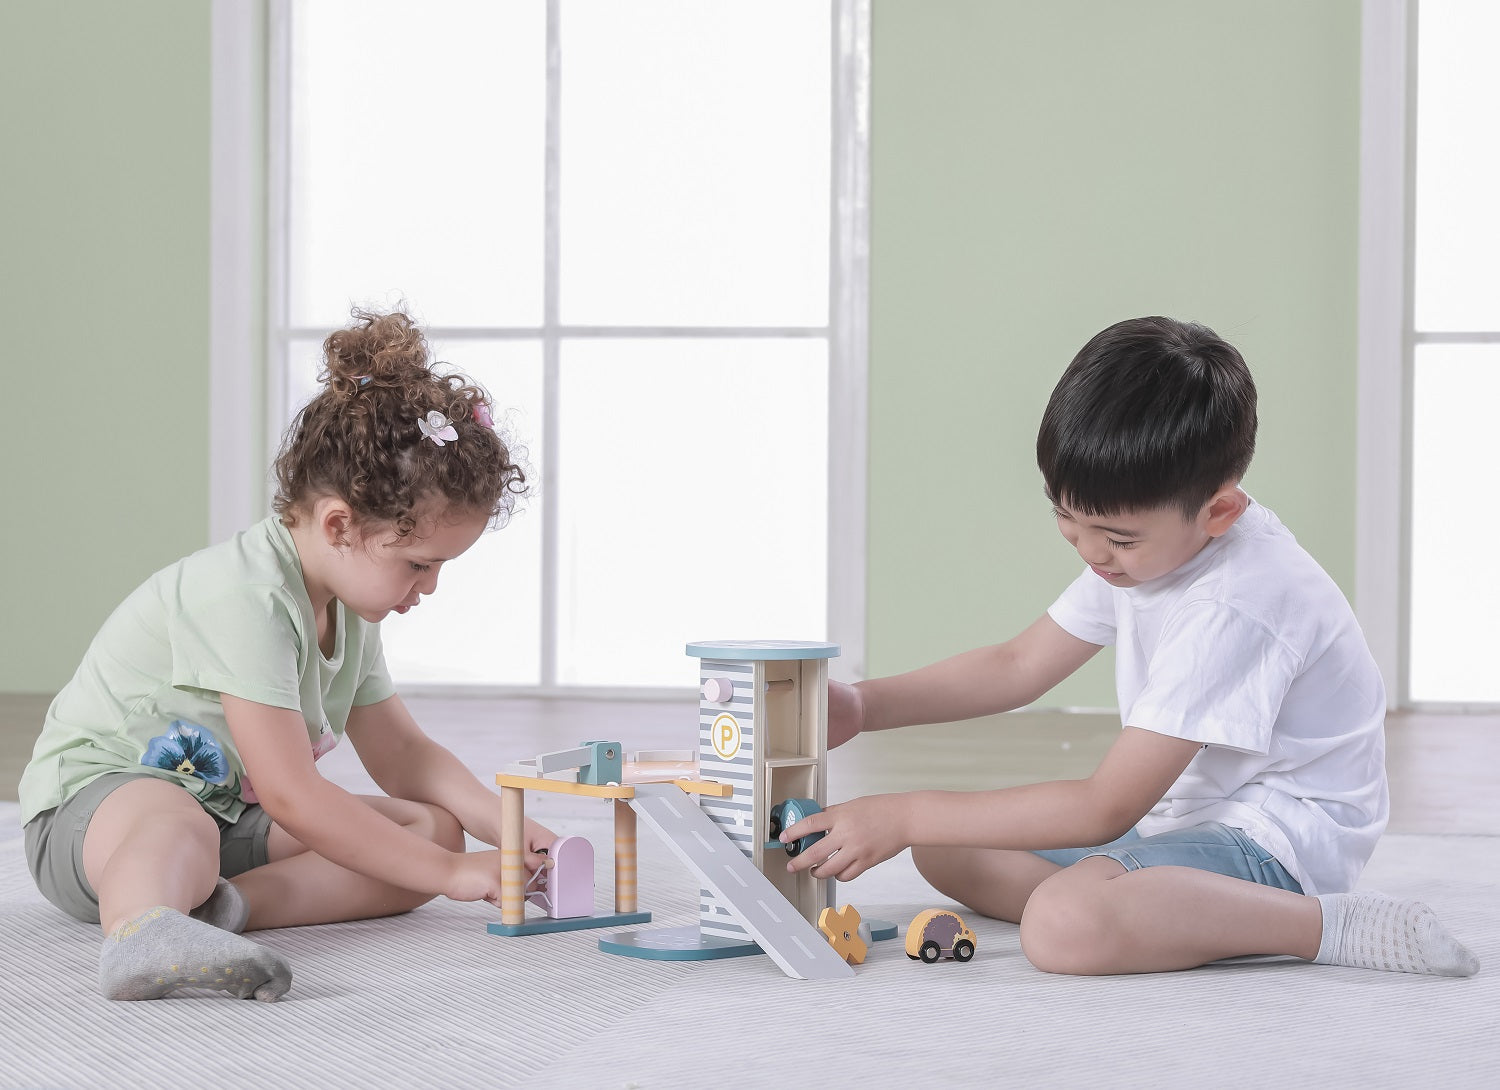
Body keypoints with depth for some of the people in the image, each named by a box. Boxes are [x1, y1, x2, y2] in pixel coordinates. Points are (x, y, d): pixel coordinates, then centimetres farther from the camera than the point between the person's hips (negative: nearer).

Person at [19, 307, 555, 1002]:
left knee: (434, 824, -7)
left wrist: (507, 829, 1)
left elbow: (401, 754, 18)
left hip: (230, 813, 9)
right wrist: (449, 874, -25)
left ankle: (223, 903, -30)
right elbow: (292, 796, -28)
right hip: (97, 797, -9)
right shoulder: (247, 598, -24)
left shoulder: (346, 606, 8)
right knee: (179, 828, -44)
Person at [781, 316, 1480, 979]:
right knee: (943, 851, 5)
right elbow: (1019, 666, 15)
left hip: (1274, 839, -10)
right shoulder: (1145, 542, 2)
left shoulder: (1232, 610, -28)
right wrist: (863, 706, 1)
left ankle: (1342, 925, -24)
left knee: (1065, 925, -37)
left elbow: (1106, 809, -27)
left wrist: (904, 815, -24)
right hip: (1182, 810, 10)